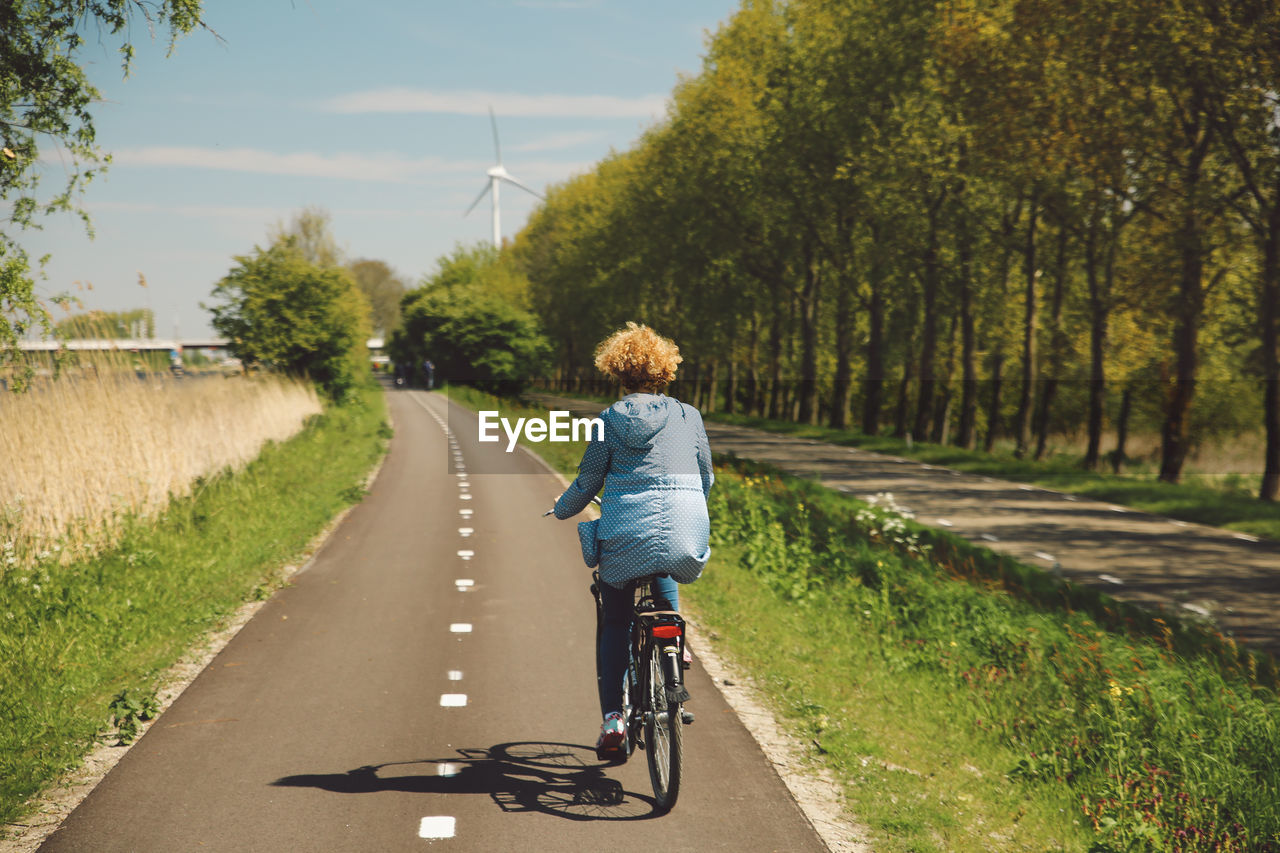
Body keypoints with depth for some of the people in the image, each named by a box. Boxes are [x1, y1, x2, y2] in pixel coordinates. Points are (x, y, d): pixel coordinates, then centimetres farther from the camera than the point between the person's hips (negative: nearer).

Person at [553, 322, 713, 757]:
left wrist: (561, 509, 25)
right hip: (685, 535, 2)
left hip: (626, 536, -2)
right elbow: (706, 478, 16)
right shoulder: (688, 416, 7)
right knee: (662, 581, 38)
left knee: (615, 626, 16)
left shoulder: (610, 420, 0)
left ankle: (612, 717, 9)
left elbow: (586, 484, 5)